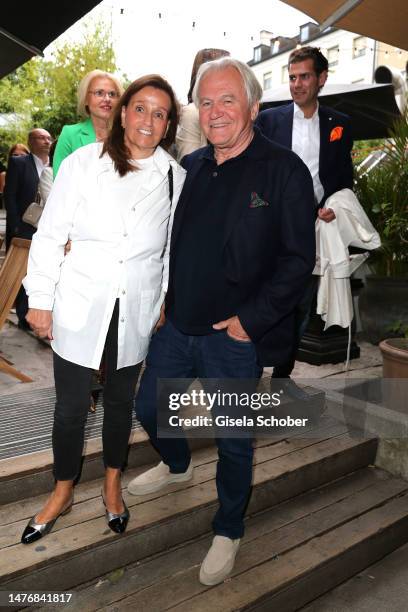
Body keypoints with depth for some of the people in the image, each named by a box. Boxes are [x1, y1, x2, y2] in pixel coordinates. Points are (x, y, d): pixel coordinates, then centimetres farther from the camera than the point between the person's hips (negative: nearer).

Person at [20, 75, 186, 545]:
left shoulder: (175, 176, -1)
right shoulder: (83, 163, -6)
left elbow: (173, 249, 7)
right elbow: (49, 235, -4)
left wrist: (167, 305, 8)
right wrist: (40, 300, -5)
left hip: (136, 311, 2)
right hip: (79, 308, -1)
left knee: (120, 401, 17)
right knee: (70, 407, 9)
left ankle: (112, 484, 41)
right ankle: (62, 492, 34)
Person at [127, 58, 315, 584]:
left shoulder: (284, 170, -11)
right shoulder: (190, 167, 6)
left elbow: (299, 259, -13)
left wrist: (251, 320, -17)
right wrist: (161, 299, 7)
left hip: (236, 338, -5)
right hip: (176, 324, 6)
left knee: (233, 442, 10)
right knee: (149, 408, 20)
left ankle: (228, 530, 36)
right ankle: (177, 466, 53)